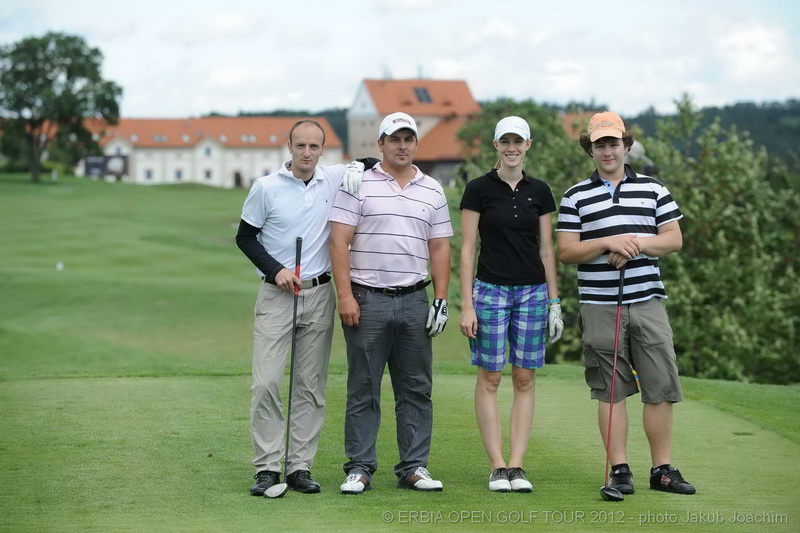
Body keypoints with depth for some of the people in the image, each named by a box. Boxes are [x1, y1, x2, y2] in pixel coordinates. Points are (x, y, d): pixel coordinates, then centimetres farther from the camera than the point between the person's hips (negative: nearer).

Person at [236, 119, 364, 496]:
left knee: (312, 387, 5)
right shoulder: (266, 187, -2)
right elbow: (245, 236, 5)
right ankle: (267, 468, -3)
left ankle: (301, 467, 11)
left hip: (319, 295, 3)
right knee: (266, 383, -10)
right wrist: (275, 270, -8)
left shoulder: (336, 179, 4)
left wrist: (360, 168, -5)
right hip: (276, 295, -2)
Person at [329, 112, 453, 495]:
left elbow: (439, 248, 13)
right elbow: (339, 242, -4)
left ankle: (414, 467, 12)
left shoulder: (432, 191, 12)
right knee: (363, 389, 1)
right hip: (367, 300, -3)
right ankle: (359, 468, 7)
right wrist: (345, 296, -11)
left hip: (414, 301, 3)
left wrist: (441, 301, 5)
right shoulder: (358, 185, 1)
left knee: (417, 388, 5)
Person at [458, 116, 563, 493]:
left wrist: (554, 302, 5)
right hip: (490, 289, -3)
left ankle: (517, 466, 6)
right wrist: (466, 304, -9)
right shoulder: (479, 189, -2)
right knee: (490, 378, -2)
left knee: (525, 379, 3)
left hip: (533, 291, 3)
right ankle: (497, 467, 4)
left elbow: (546, 250, 10)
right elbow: (467, 248, -3)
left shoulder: (539, 191, 8)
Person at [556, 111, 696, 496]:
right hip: (600, 307, -1)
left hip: (648, 303, 1)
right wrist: (607, 243, -13)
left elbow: (674, 239, 7)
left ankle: (662, 469, 7)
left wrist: (637, 243, -10)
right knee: (612, 391, 1)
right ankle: (619, 470, 8)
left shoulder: (654, 189, 11)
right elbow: (566, 252, 1)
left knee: (661, 388, -1)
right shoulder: (576, 197, 7)